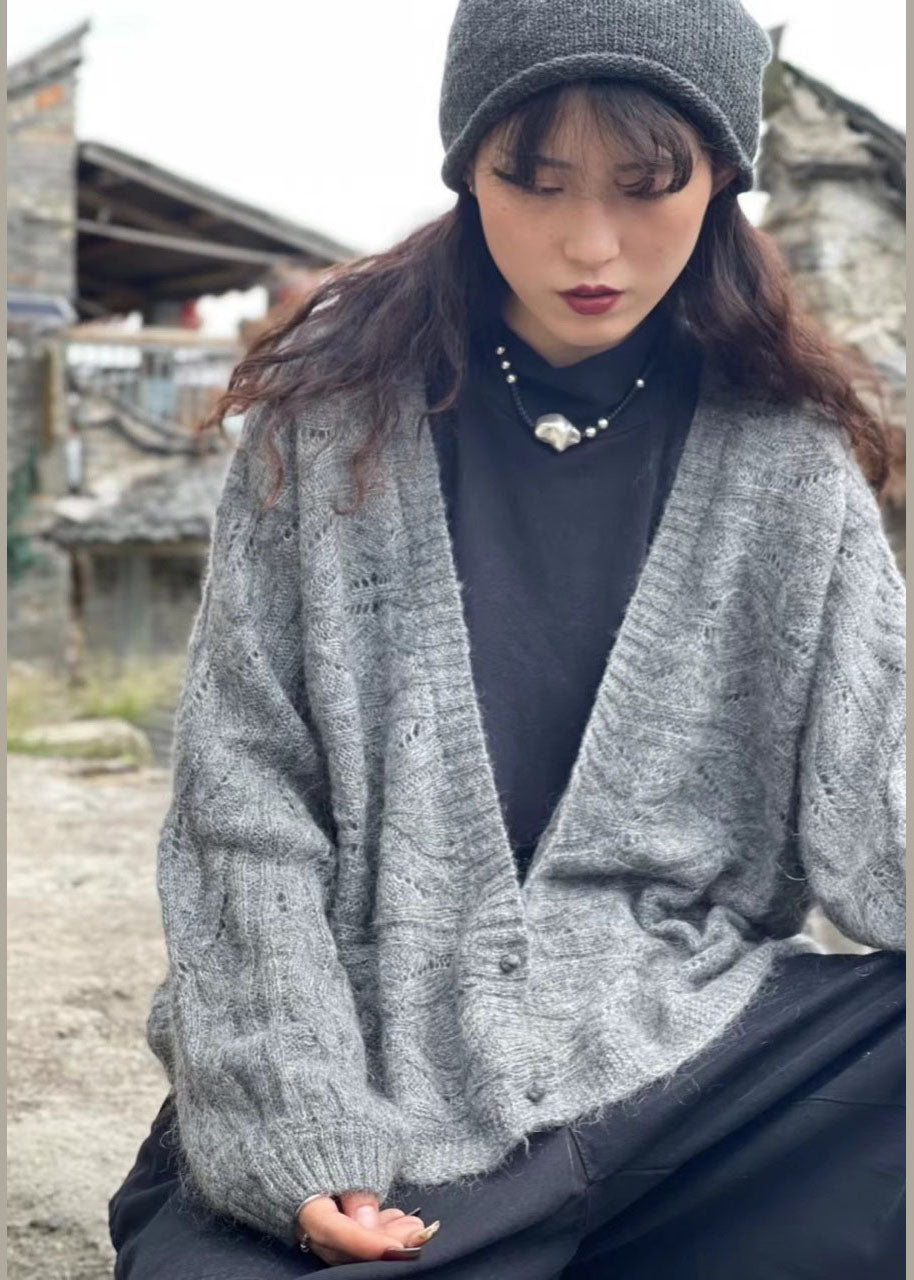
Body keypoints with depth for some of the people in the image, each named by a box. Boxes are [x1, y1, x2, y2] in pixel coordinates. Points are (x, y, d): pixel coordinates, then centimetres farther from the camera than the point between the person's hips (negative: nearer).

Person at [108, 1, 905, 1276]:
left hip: (683, 1051, 2)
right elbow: (242, 788, -2)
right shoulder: (335, 415, 1)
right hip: (361, 1062, -1)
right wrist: (299, 1134, -11)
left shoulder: (783, 458, 4)